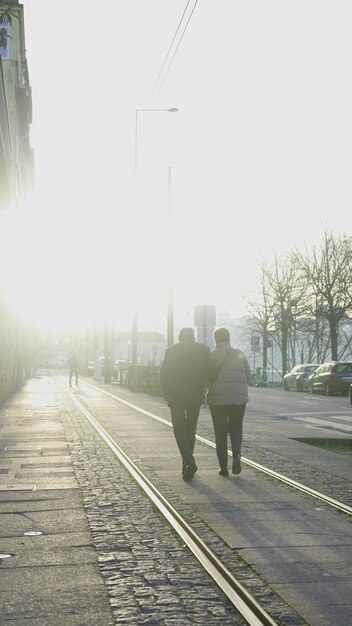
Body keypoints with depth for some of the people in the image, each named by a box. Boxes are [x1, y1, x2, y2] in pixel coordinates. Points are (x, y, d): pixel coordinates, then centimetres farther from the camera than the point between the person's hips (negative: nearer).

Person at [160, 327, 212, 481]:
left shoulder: (171, 350, -2)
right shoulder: (204, 349, 3)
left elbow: (164, 374, -3)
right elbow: (209, 372, 0)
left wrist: (167, 393, 9)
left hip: (176, 397, -2)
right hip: (196, 397, 2)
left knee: (179, 431, 1)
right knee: (191, 431, 15)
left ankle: (190, 462, -18)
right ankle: (187, 464, 17)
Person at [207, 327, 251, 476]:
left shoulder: (211, 356, -4)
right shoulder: (239, 354, 4)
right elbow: (248, 376, 6)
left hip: (217, 399, -2)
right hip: (239, 398, 2)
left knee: (220, 432, 8)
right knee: (236, 428, 17)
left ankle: (223, 467, 6)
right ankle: (236, 454, -9)